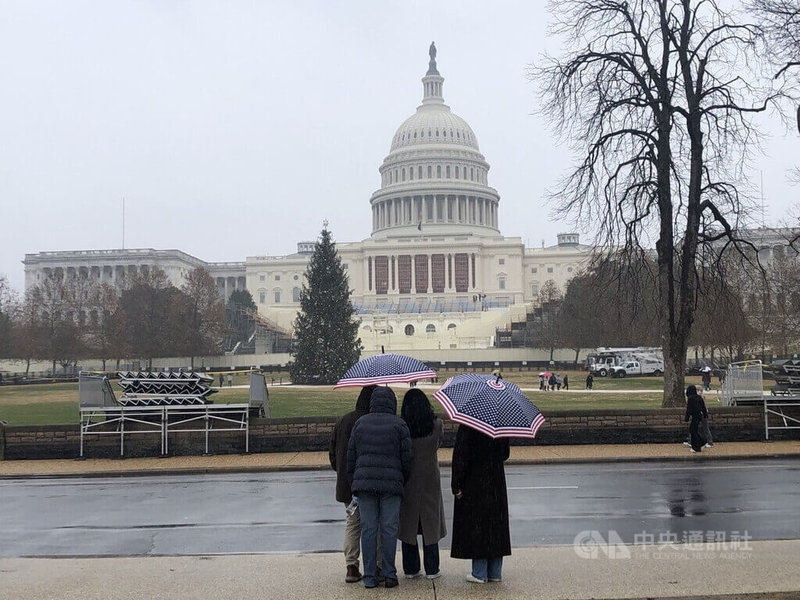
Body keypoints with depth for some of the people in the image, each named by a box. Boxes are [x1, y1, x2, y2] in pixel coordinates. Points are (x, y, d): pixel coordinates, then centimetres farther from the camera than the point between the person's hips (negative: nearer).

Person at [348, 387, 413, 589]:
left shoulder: (360, 423, 7)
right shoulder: (399, 425, -1)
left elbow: (351, 457, 7)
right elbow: (407, 459, -1)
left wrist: (353, 484, 14)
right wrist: (404, 482, 14)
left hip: (364, 483, 2)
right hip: (391, 484, -2)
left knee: (368, 529, 4)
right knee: (389, 529, 3)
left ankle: (369, 577, 6)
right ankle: (389, 574, 6)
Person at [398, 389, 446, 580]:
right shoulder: (436, 424, -6)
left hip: (407, 481, -1)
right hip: (430, 479, 1)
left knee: (408, 523, 9)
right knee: (430, 522, 9)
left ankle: (410, 569, 13)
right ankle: (431, 569, 12)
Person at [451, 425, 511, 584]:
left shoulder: (467, 427, -15)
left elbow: (460, 457, -17)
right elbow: (505, 454, 11)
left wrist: (456, 485, -13)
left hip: (473, 482, -5)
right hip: (496, 481, 5)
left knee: (476, 524, 2)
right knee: (496, 523, 12)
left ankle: (479, 573, 6)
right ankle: (495, 572, 17)